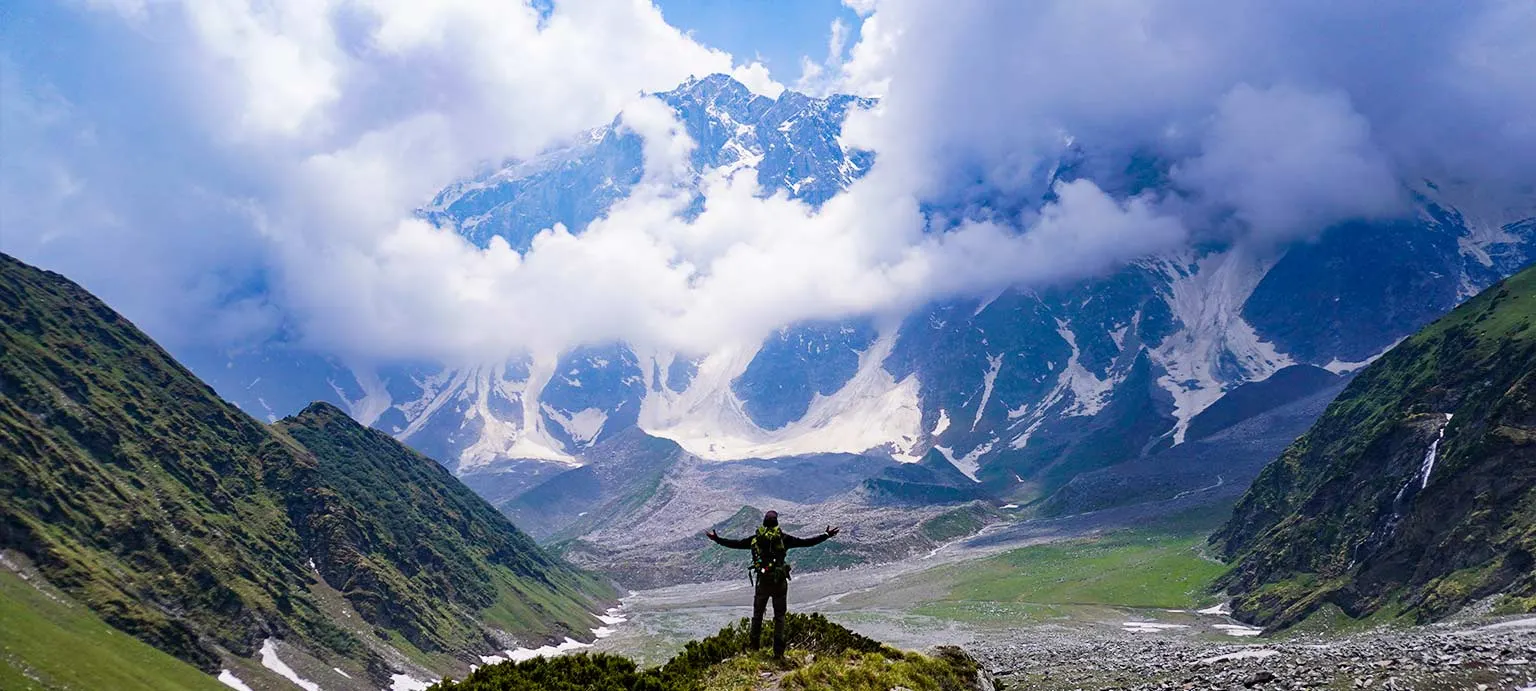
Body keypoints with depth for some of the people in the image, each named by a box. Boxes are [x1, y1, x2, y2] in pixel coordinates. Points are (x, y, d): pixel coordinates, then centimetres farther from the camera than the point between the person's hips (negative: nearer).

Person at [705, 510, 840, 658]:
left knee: (757, 614, 17)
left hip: (762, 582, 1)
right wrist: (827, 535, 1)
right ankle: (778, 651, 3)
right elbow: (806, 542, -5)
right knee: (779, 616, 8)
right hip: (780, 582, -1)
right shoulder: (784, 538, -3)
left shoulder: (755, 538, 2)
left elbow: (735, 544, 7)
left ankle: (755, 647, 18)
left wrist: (716, 539, 19)